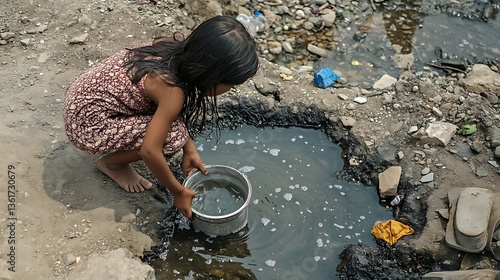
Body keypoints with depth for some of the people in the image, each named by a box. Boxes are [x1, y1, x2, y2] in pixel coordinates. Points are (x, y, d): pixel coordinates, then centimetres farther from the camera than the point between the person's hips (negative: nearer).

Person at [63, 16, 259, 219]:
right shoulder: (172, 90, -30)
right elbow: (150, 151, -28)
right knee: (174, 135, -18)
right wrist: (178, 192, -13)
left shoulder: (177, 47, -8)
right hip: (87, 126, -8)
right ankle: (111, 164, 5)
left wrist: (189, 149, 1)